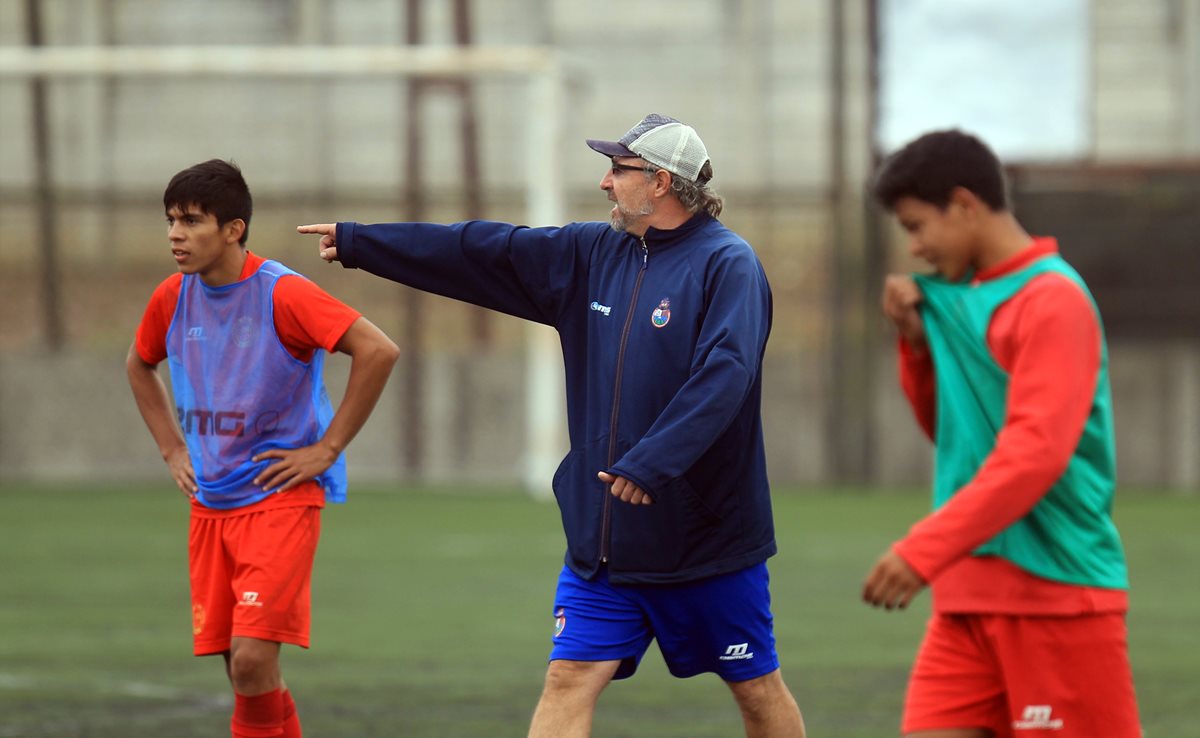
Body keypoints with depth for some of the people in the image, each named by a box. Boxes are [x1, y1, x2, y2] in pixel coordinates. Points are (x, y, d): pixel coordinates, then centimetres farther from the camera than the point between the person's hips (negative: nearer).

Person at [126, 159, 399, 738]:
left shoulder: (281, 294, -14)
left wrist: (328, 447, -17)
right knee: (238, 668, 5)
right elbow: (139, 365, 26)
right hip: (209, 504, 6)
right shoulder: (174, 298, 5)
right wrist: (172, 450, 15)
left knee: (252, 657, -19)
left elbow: (378, 350, -21)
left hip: (281, 496, -6)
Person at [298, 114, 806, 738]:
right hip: (603, 540, 6)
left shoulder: (726, 264, -12)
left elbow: (724, 375, -25)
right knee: (570, 678, -3)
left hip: (708, 539, -6)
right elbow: (482, 253, 14)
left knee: (757, 688, 6)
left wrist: (651, 465, -32)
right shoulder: (594, 254, 10)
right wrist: (357, 244, 16)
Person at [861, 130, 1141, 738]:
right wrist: (918, 341, 8)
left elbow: (1037, 452, -22)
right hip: (969, 595, 8)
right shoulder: (960, 300, 14)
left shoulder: (1053, 301, -13)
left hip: (1058, 593, -8)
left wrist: (924, 551, -27)